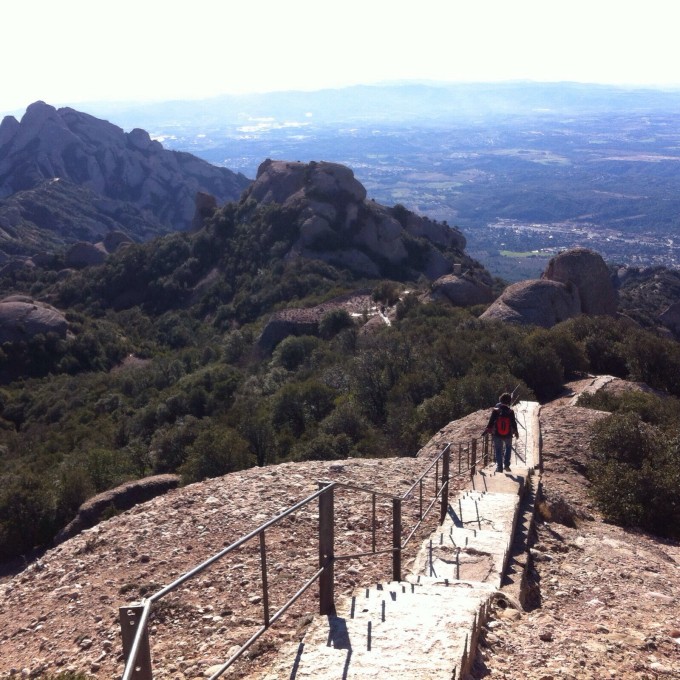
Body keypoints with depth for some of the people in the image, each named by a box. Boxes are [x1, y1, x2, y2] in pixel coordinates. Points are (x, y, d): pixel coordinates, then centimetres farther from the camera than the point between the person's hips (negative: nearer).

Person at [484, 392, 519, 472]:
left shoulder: (495, 410, -10)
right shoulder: (510, 412, -9)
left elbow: (491, 422, -8)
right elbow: (514, 423, -2)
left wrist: (487, 430, 2)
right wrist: (516, 432, 11)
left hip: (497, 435, 0)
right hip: (508, 435, 1)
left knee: (498, 451, 13)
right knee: (508, 447, 25)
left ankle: (499, 467, 9)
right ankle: (506, 465, 16)